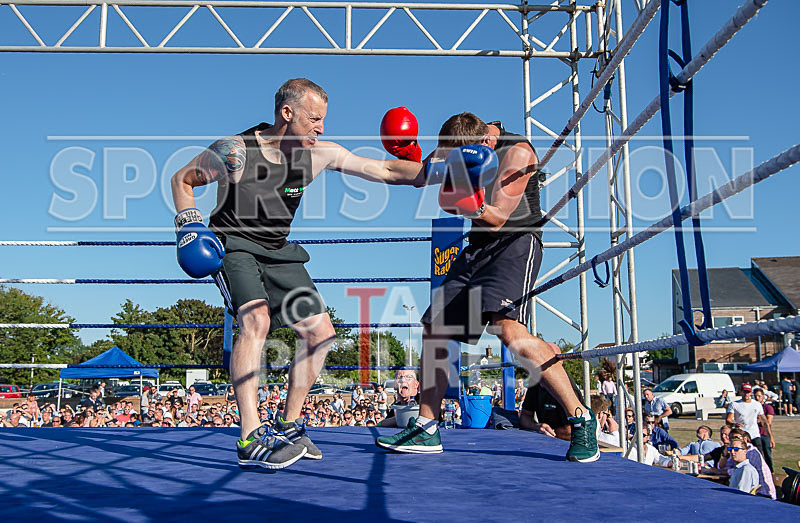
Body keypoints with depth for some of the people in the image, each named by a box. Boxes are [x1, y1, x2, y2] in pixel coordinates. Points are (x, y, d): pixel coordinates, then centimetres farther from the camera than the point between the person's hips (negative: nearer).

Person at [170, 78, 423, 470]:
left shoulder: (319, 153, -7)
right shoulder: (235, 151, -19)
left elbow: (385, 171, -6)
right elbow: (182, 179, -3)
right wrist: (189, 224, -16)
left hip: (278, 252, 6)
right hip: (232, 246, -5)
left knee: (321, 333, -2)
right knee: (256, 320, -31)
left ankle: (288, 427, 14)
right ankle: (250, 441, -28)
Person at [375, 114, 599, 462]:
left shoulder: (517, 152, -15)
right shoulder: (459, 145, 6)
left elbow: (497, 218, -18)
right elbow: (446, 202, 10)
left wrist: (475, 207, -39)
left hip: (515, 243, -8)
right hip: (478, 247, 8)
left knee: (508, 329, -30)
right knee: (434, 329, 2)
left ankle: (580, 419, -22)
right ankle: (426, 430, 11)